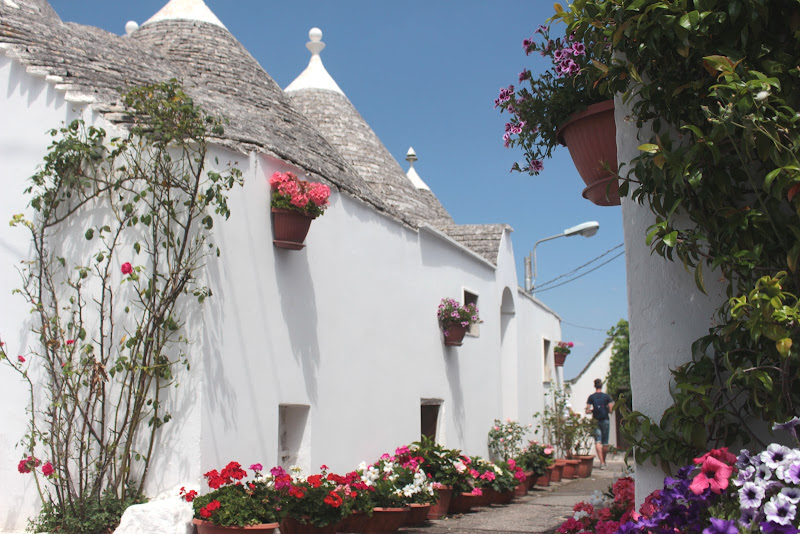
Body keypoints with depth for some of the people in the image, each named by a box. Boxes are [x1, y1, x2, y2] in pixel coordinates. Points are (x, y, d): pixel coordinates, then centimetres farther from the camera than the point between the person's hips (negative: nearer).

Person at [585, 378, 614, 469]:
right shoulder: (607, 396, -2)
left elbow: (587, 411, -6)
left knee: (598, 442, -5)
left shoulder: (591, 397, -1)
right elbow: (610, 410, -7)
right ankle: (604, 461, 22)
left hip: (596, 421, 0)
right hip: (605, 420, 0)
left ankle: (601, 462, -19)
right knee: (605, 443, 11)